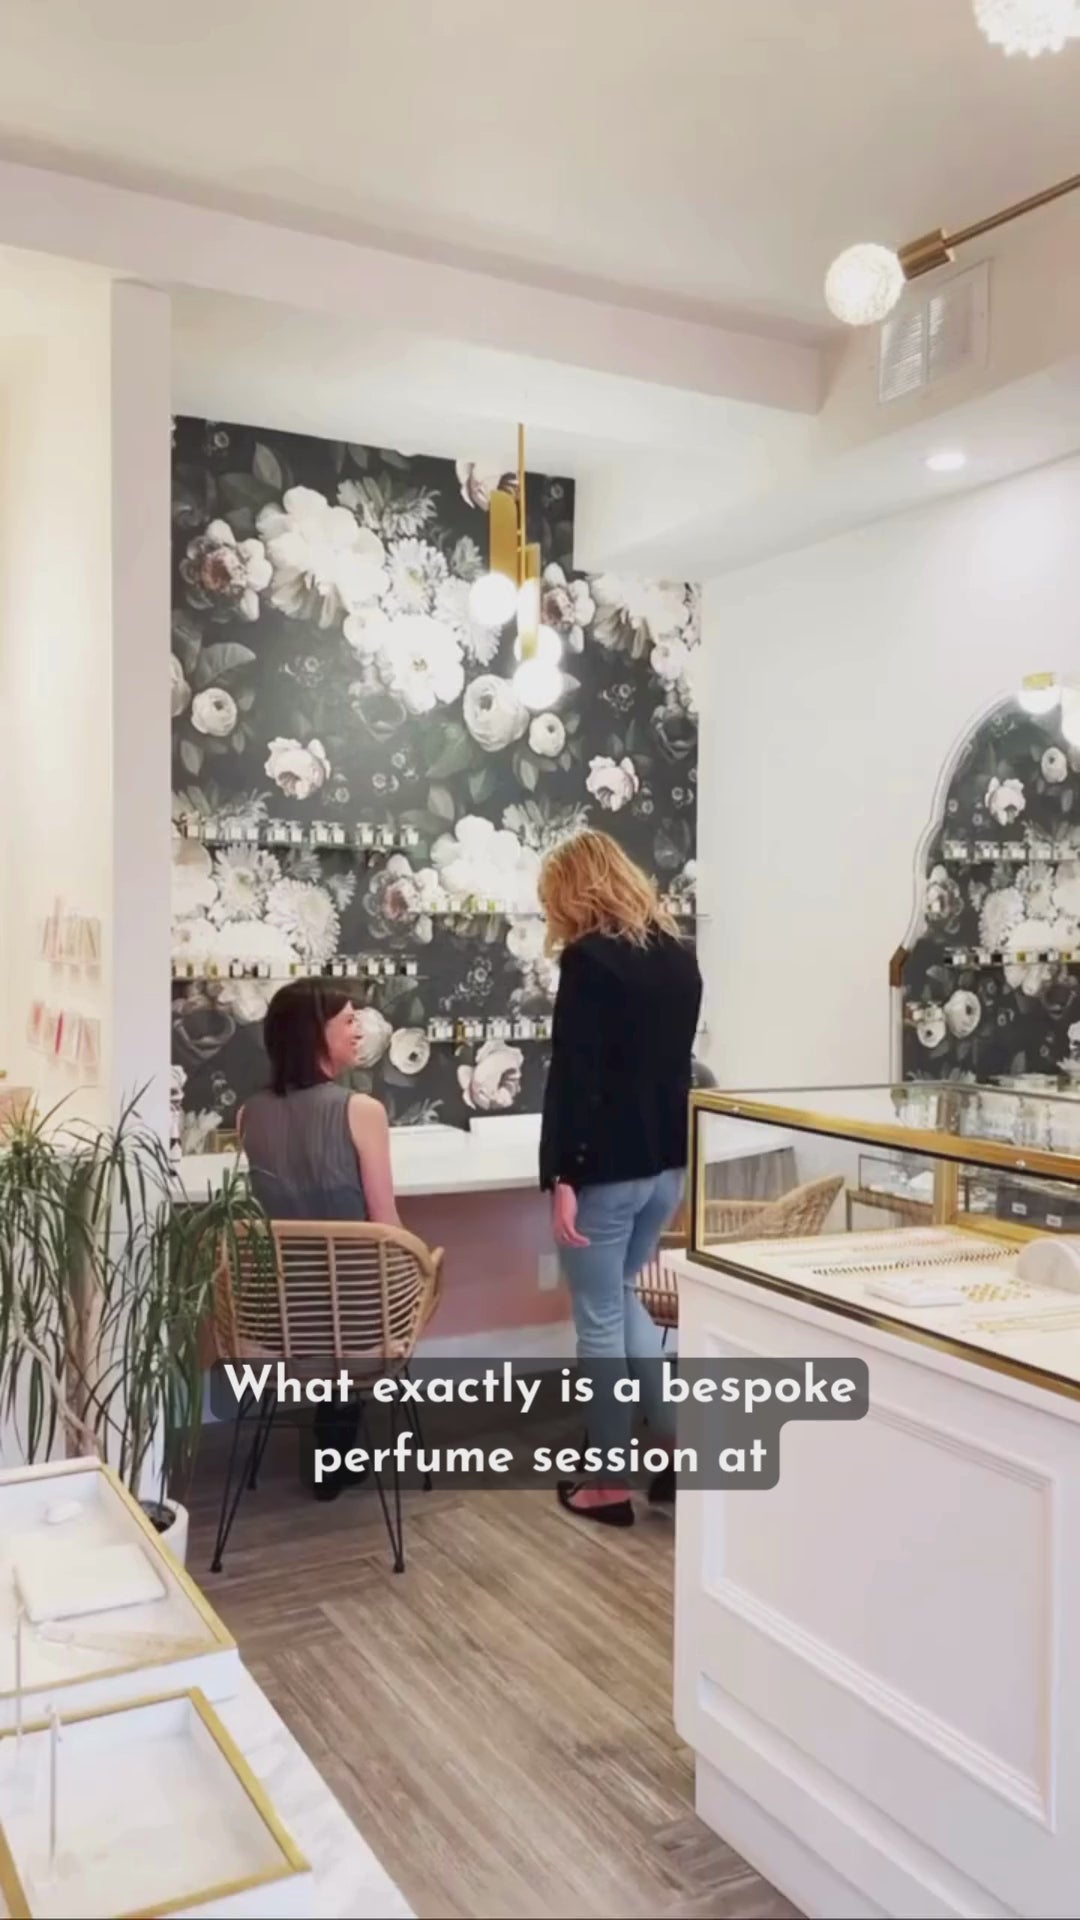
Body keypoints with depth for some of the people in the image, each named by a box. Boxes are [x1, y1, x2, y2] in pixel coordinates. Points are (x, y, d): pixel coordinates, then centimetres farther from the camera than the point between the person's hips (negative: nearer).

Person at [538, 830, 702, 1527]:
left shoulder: (589, 961, -15)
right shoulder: (679, 955, 8)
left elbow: (570, 1076, -20)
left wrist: (559, 1177, -19)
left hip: (605, 1168, -7)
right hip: (667, 1162, 8)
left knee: (600, 1320, 6)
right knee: (626, 1295, 24)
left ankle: (610, 1483, 16)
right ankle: (670, 1446, 23)